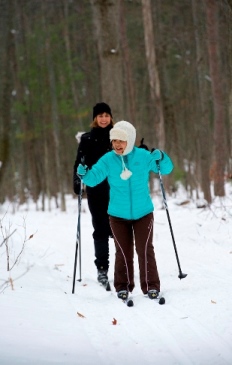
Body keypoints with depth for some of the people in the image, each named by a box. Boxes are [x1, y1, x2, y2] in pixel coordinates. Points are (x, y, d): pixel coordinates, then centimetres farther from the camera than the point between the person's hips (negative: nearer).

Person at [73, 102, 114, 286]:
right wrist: (77, 182, -6)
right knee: (100, 229, 1)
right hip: (96, 190, 0)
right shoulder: (87, 139, 5)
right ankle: (102, 268, 6)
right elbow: (79, 163, 5)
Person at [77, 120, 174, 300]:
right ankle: (123, 286, 17)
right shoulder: (108, 160, -6)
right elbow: (93, 178, -8)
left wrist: (161, 158, -19)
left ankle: (151, 286, 5)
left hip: (143, 213, -1)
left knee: (145, 249, -4)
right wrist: (84, 173, -29)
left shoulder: (144, 156, -7)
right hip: (118, 214, 1)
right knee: (123, 251, 5)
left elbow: (167, 169, 1)